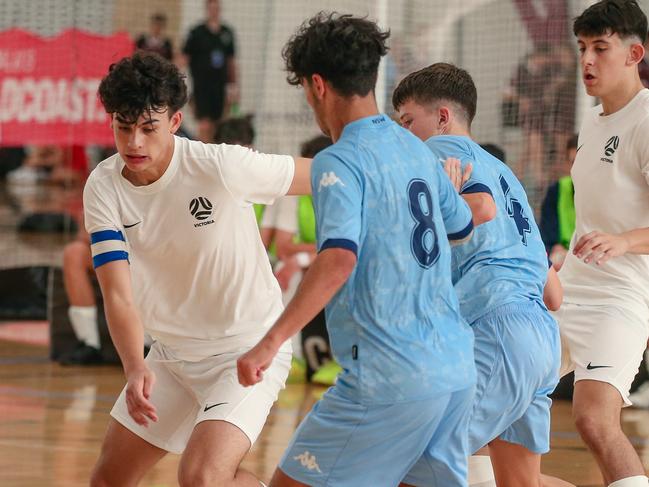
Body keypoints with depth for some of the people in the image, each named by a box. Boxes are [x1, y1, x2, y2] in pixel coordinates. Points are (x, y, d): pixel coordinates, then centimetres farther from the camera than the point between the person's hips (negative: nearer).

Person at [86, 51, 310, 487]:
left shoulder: (220, 167, -24)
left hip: (249, 349, -6)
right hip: (174, 352, 6)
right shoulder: (104, 187, -11)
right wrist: (136, 368, -35)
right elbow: (118, 294, -18)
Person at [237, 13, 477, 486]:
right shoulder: (417, 149, 13)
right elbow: (462, 226, 30)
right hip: (456, 367, 8)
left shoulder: (340, 162, -10)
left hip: (390, 378, -8)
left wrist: (270, 343, -29)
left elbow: (339, 260, -25)